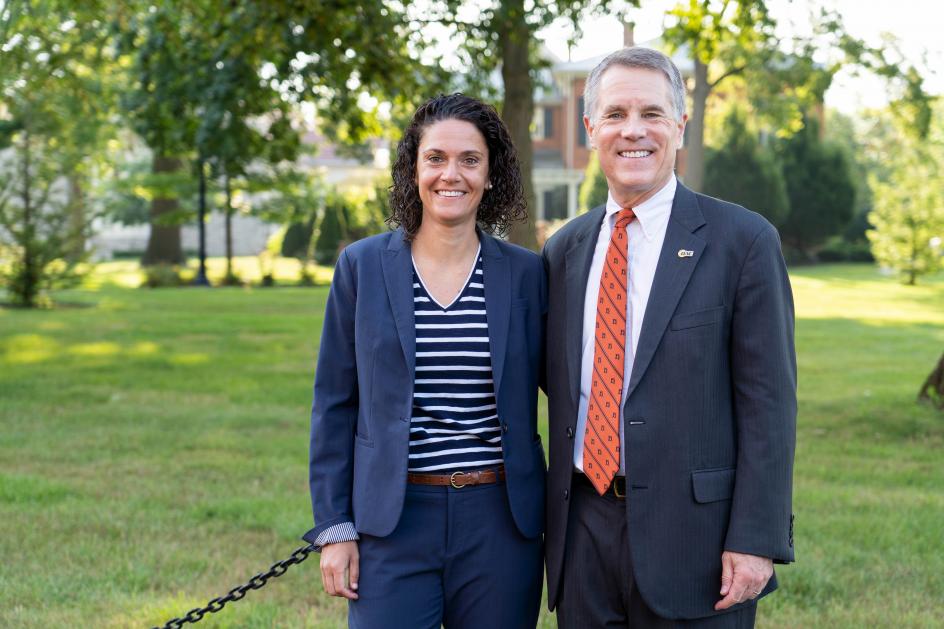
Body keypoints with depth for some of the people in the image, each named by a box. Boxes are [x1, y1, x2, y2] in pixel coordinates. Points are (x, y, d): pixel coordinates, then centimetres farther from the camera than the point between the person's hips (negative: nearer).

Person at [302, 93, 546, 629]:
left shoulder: (526, 273, 3)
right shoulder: (363, 266, 2)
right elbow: (336, 405, 4)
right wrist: (333, 527, 0)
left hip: (500, 524, 1)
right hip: (393, 523, -1)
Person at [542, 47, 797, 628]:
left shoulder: (743, 241, -4)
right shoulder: (564, 250, 11)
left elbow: (769, 401, -7)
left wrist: (755, 540, -13)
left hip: (691, 535, -4)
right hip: (583, 531, 5)